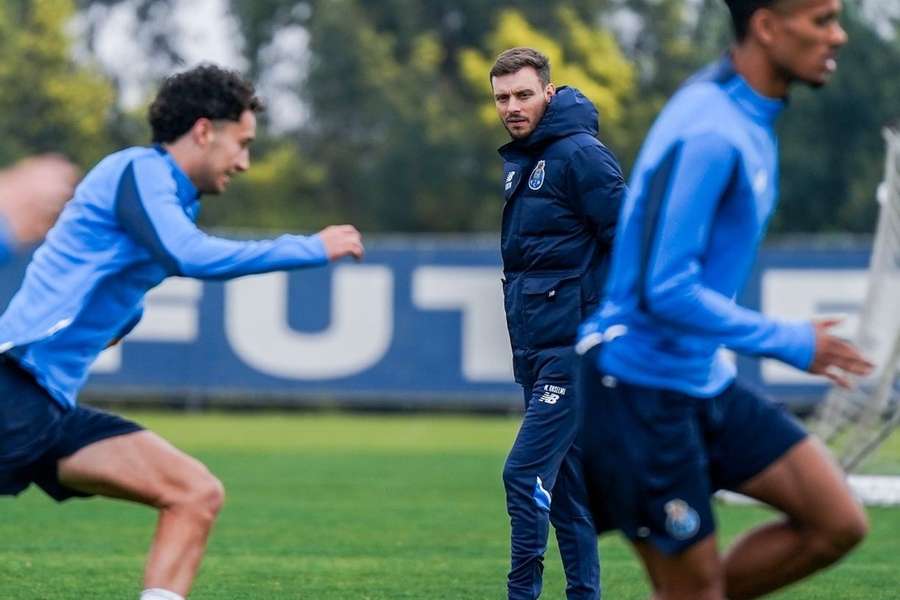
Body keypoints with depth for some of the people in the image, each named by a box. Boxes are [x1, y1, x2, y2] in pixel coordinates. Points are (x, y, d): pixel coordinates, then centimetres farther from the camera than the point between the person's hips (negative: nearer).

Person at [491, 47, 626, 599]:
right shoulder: (516, 161, 15)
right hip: (535, 348, 9)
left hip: (574, 349, -9)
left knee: (526, 472, -14)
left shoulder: (580, 155, -11)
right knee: (565, 481, 12)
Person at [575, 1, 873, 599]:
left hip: (704, 382, 9)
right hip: (641, 387, -9)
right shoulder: (707, 134, -24)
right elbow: (666, 291, -27)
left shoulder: (747, 117, 8)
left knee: (838, 524, 3)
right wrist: (788, 342, -18)